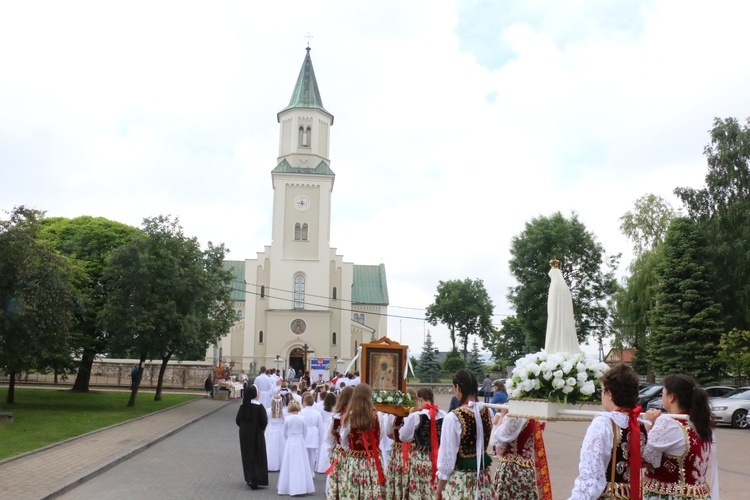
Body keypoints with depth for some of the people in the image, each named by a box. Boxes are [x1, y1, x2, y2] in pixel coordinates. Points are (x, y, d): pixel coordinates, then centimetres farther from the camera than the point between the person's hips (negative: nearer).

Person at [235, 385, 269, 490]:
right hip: (257, 435, -5)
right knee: (258, 457, 4)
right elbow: (264, 421, -16)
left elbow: (238, 420, 2)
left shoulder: (243, 406, -3)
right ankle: (255, 479, -7)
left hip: (244, 434, 5)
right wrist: (261, 429, 3)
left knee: (247, 456, 17)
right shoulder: (259, 406, -16)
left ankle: (249, 478, 23)